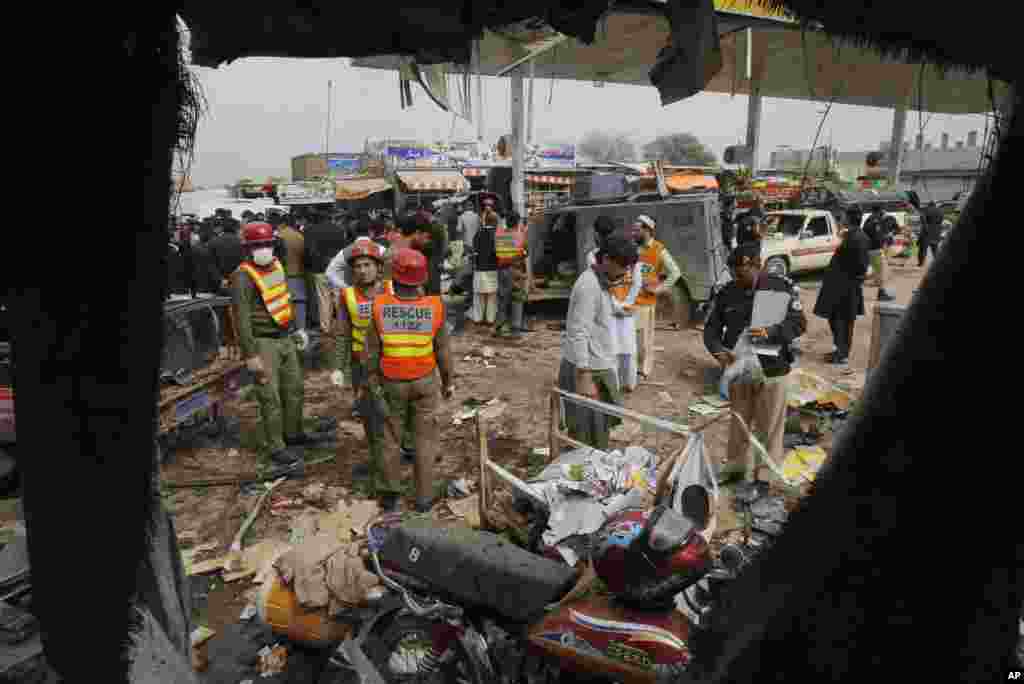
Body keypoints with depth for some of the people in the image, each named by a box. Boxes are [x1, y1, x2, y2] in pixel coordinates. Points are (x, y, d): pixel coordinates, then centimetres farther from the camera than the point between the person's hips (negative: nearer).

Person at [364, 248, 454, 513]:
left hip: (392, 383, 1)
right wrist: (448, 382, 7)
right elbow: (443, 351, -8)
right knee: (425, 439, 11)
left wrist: (370, 384, 6)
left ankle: (390, 493, 28)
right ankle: (423, 496, 18)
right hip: (425, 382, -1)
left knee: (391, 437, 17)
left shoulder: (380, 307, -16)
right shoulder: (434, 307, -17)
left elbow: (372, 352, -8)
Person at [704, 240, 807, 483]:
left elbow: (799, 323, -12)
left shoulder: (782, 287, -9)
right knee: (740, 421, 17)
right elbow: (711, 328, 0)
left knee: (769, 426, 8)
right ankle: (738, 465, 34)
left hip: (772, 370, -3)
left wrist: (770, 332, -30)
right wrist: (719, 351, -20)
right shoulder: (725, 294, -2)